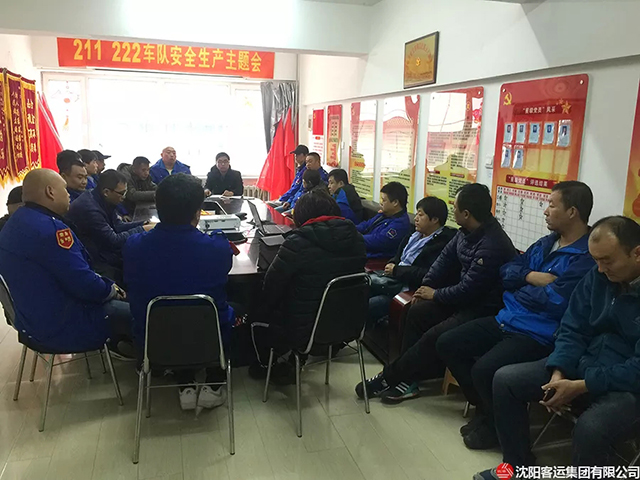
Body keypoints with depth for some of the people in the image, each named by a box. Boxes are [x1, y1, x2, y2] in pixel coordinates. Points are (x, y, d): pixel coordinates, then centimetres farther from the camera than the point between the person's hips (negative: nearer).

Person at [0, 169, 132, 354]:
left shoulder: (16, 222, 5)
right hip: (62, 327, -10)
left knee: (119, 302, 24)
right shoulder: (50, 229, -27)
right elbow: (84, 284, -25)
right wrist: (111, 290, -5)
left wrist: (108, 286, 5)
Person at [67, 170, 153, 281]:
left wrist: (145, 224, -1)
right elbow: (113, 241, -24)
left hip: (104, 250, 9)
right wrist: (143, 230, -16)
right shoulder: (89, 208, -28)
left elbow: (118, 226, 10)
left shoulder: (102, 201, 1)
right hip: (94, 262, -9)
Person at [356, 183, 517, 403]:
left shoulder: (492, 245, -29)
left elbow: (468, 290, -26)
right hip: (466, 297, 10)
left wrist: (435, 294, -10)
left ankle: (389, 378, -3)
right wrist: (426, 286, 4)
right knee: (417, 312, 0)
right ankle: (404, 376, 2)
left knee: (433, 337, -21)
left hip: (485, 309, -10)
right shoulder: (467, 232, 0)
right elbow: (446, 258, 12)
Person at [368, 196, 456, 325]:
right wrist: (391, 264, 0)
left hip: (407, 287, -9)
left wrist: (396, 270, -15)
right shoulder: (414, 236, 15)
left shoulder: (441, 244, -14)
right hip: (393, 277, 9)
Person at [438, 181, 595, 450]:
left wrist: (521, 285, -7)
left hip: (537, 335, -9)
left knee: (484, 369, -30)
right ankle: (485, 408, 17)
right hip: (505, 320, 9)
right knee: (447, 345, 3)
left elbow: (554, 302, -25)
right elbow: (506, 273, 11)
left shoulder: (587, 257, -15)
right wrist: (532, 277, -10)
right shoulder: (546, 243, 14)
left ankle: (499, 425, 3)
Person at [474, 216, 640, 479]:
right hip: (583, 364, 7)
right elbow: (572, 330, 4)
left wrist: (580, 387, -24)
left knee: (589, 428, -37)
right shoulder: (597, 277, 0)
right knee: (505, 379, -4)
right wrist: (558, 373, -13)